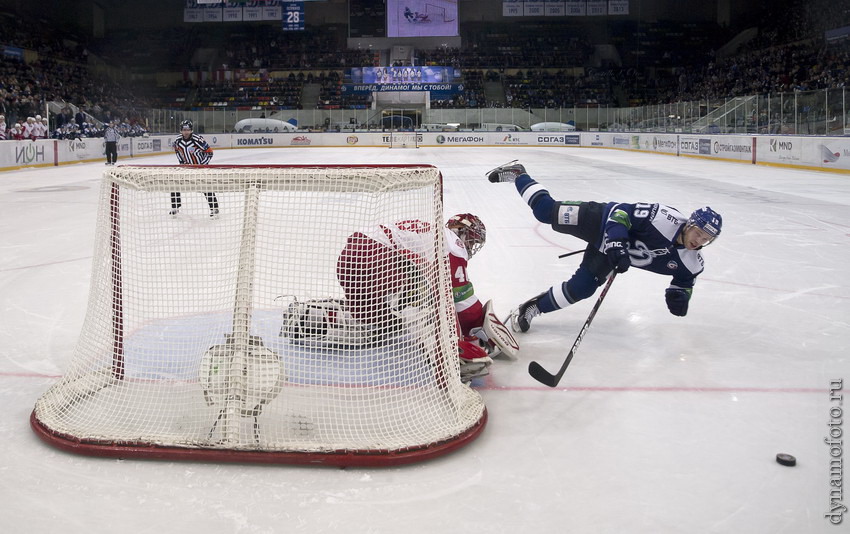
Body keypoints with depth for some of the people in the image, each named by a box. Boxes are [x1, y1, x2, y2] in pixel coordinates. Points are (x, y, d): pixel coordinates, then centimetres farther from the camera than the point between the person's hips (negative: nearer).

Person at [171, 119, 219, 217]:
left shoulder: (198, 140, -24)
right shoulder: (178, 140, -9)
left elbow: (209, 153, -17)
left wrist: (202, 165, -19)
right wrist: (182, 162, 6)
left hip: (200, 165, -5)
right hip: (186, 165, 5)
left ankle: (214, 208, 1)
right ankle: (175, 207, 15)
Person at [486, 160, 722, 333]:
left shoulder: (693, 263, -13)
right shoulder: (666, 219, -33)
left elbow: (685, 281, 6)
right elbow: (622, 212, -30)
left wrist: (680, 294, -16)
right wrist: (617, 242, -45)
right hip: (601, 221, -5)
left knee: (580, 288, -5)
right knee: (546, 210, -6)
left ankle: (534, 307, 16)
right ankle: (516, 173, 21)